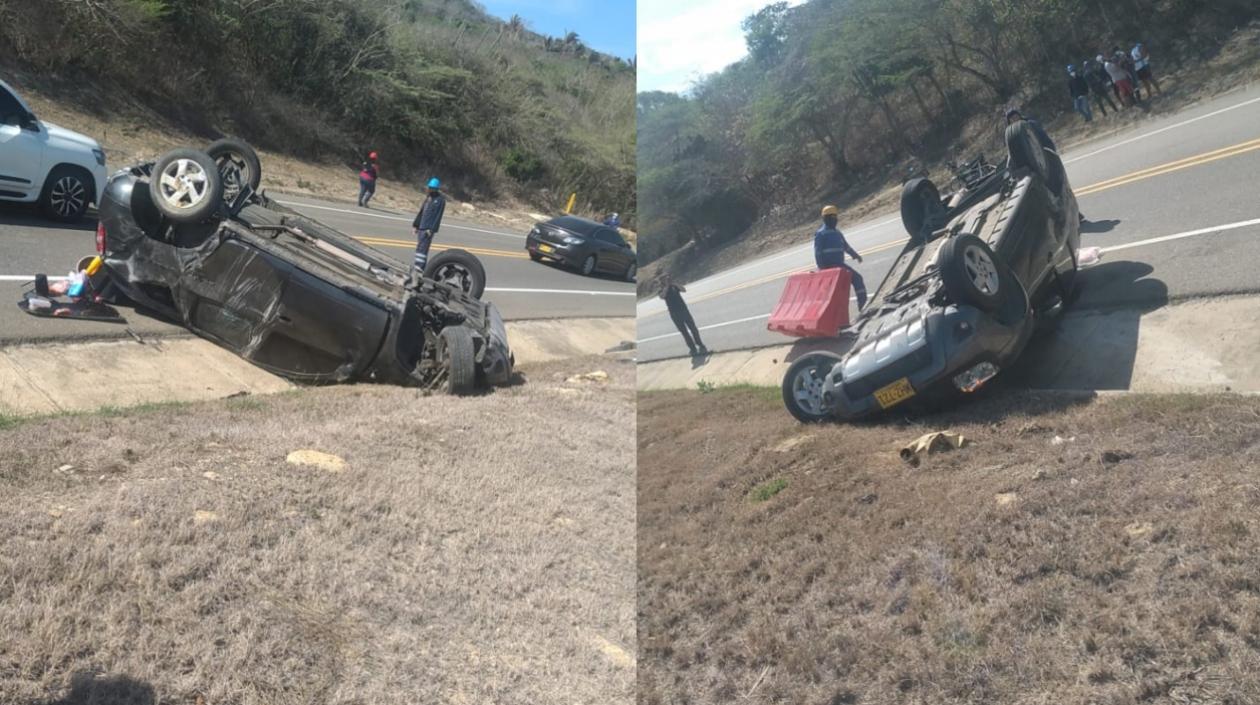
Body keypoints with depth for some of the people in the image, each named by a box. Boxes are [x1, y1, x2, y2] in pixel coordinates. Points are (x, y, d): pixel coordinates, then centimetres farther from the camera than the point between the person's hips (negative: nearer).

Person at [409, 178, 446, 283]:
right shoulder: (428, 198, 18)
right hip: (421, 227, 8)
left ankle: (417, 270, -22)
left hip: (429, 229, -8)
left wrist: (432, 229, -18)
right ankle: (422, 270, 14)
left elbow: (438, 216, -12)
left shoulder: (441, 200, -5)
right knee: (421, 249, 9)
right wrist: (415, 225, 17)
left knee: (422, 249, -16)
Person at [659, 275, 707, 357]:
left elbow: (684, 289, -7)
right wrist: (666, 286, -15)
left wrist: (674, 284, -13)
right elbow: (662, 296, -20)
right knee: (684, 332, 0)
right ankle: (693, 349, 5)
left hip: (684, 310, 2)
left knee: (693, 329, 1)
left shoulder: (674, 287, 9)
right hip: (675, 314, -2)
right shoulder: (662, 291, 3)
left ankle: (701, 346, 12)